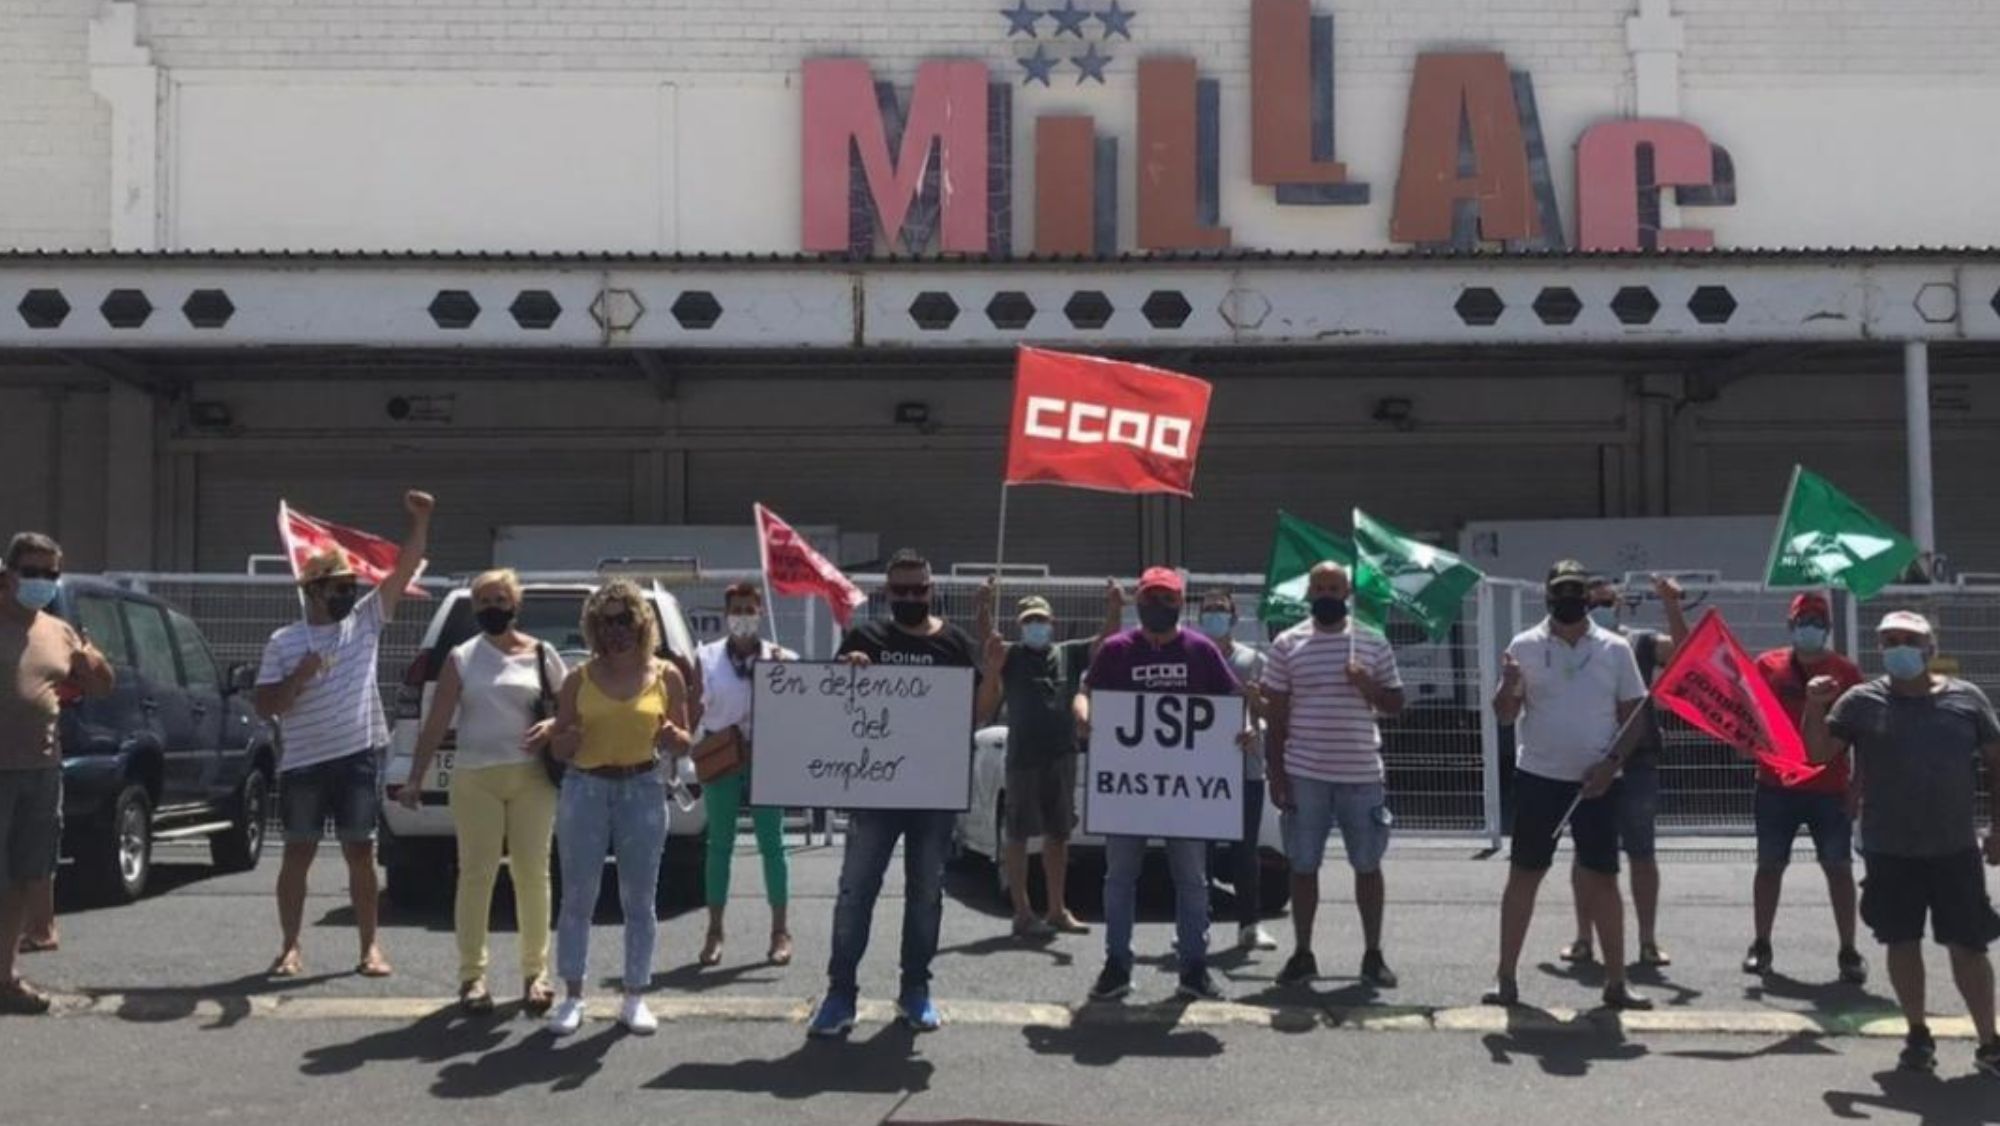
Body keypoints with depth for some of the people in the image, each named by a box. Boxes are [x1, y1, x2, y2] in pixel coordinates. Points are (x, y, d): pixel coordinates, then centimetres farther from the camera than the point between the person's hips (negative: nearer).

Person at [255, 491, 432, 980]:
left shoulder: (366, 620, 5)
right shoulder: (284, 642, 2)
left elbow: (406, 568, -2)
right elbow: (265, 705, 0)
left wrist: (419, 520, -12)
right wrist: (299, 677, -15)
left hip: (358, 757, 1)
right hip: (303, 763, -1)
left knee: (360, 853, 5)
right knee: (298, 854, 6)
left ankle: (369, 947, 11)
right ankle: (291, 946, 16)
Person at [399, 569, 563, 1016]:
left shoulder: (541, 655, 7)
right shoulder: (462, 659, 6)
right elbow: (436, 724, 3)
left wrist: (552, 726, -12)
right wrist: (415, 779, -3)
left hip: (530, 777, 0)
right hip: (474, 777, 0)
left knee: (532, 873, 2)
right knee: (476, 874, -1)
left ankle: (535, 972, 11)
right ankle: (472, 975, 7)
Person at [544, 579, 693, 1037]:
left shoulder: (666, 676, 4)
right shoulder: (579, 678, 4)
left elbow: (685, 742, 10)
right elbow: (559, 749, 8)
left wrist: (672, 737, -13)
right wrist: (568, 738, -14)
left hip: (643, 789, 0)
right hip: (584, 789, 0)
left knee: (639, 900, 4)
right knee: (577, 898, 2)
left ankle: (636, 997, 13)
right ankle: (572, 997, 12)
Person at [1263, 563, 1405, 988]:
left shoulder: (1373, 643, 5)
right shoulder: (1287, 644, 3)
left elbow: (1395, 704, 9)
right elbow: (1277, 714, 4)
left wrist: (1368, 686, -12)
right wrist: (1276, 772, 0)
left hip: (1362, 774, 1)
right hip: (1304, 775, 0)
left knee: (1368, 865, 7)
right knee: (1303, 866, 5)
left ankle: (1373, 954, 18)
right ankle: (1302, 953, 16)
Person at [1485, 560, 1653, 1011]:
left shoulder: (1615, 649, 2)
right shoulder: (1525, 647, 0)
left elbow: (1634, 714, 4)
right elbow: (1505, 716, 1)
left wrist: (1612, 762, -9)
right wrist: (1509, 687, -21)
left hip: (1596, 783, 1)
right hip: (1538, 778, -1)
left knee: (1604, 878, 5)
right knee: (1523, 875, 2)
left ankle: (1616, 982, 14)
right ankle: (1505, 977, 8)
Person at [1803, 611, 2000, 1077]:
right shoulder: (1861, 700, -1)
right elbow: (1819, 754, -2)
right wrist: (1814, 709, -19)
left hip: (1955, 849, 0)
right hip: (1890, 851, 0)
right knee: (1902, 942, 8)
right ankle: (1918, 1034, 23)